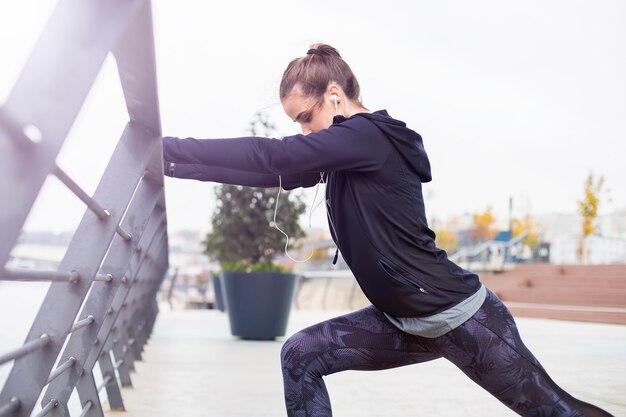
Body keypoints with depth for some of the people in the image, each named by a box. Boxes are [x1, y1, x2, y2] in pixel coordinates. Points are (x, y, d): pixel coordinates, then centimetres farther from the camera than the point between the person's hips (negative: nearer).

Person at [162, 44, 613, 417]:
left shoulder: (367, 136, -18)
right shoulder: (345, 155, 8)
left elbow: (270, 155, -24)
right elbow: (275, 172, 5)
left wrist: (168, 147, -21)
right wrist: (177, 164, -1)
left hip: (461, 317, -9)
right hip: (405, 322, 9)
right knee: (301, 356, 0)